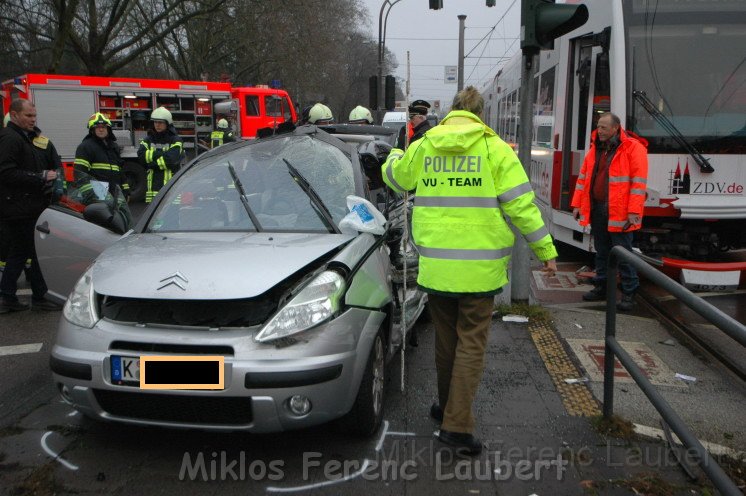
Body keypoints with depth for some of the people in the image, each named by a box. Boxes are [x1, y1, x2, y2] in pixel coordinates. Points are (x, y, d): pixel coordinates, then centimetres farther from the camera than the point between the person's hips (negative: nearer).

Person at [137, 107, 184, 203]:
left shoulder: (175, 141, 2)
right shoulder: (148, 140, 16)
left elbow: (171, 159, -13)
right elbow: (141, 155, -2)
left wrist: (153, 163, -5)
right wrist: (161, 153, -9)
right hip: (153, 187, 4)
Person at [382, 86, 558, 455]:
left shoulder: (423, 147, 7)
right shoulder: (494, 148, -4)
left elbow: (393, 177, 25)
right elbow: (519, 202, -8)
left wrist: (394, 155, 48)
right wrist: (545, 249, 0)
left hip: (435, 265, 4)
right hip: (479, 266, -3)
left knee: (446, 338, 19)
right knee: (471, 343, 2)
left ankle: (447, 406, 35)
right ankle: (457, 424, -1)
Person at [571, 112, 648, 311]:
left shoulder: (633, 148, -8)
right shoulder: (596, 148, 12)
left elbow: (639, 182, -13)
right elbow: (583, 177, 15)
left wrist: (634, 212, -18)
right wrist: (577, 204, 11)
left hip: (619, 213, -6)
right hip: (596, 209, 6)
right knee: (601, 251, 15)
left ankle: (629, 293, 7)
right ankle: (601, 288, 26)